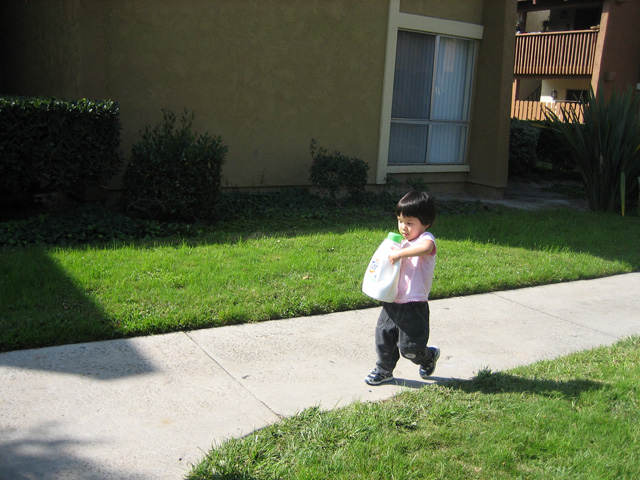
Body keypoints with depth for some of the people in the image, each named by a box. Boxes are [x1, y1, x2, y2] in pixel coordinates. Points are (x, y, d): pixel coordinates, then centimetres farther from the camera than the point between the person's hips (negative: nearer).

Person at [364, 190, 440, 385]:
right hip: (393, 302, 8)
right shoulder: (403, 242, 15)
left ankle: (429, 356, 31)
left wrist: (400, 253, -38)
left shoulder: (425, 238, -12)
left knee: (409, 347, 0)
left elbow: (425, 247, -38)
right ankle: (384, 370, 31)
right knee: (383, 336, 11)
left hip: (414, 306, -8)